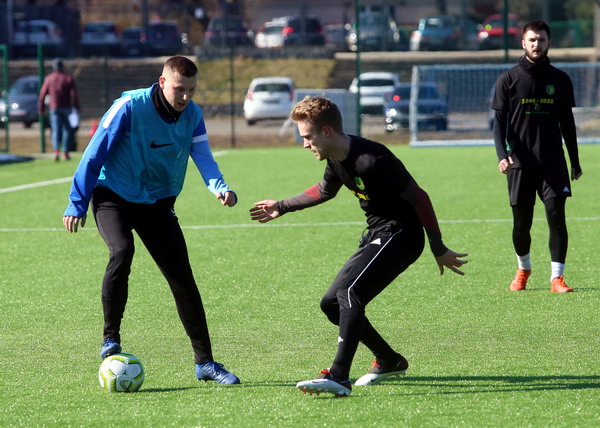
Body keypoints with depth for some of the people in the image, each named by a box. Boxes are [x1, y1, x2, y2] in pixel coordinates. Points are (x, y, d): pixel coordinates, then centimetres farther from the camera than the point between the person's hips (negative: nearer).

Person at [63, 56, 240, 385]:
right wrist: (77, 204, -12)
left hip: (157, 201, 4)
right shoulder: (130, 107, -21)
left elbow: (203, 157, -17)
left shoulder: (192, 115, -6)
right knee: (122, 251, -32)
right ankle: (111, 339, -16)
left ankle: (205, 362, 8)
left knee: (182, 276, 0)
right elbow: (95, 153, -15)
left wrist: (220, 187, -39)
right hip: (113, 196, -4)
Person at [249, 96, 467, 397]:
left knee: (349, 291, -27)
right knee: (331, 303, 12)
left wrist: (439, 250, -15)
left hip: (400, 235, -10)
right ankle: (389, 361, 26)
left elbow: (418, 197, -20)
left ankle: (339, 377, -34)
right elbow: (325, 190, 27)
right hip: (376, 236, 10)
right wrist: (282, 207, 35)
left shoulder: (371, 160, -26)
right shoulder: (337, 158, 2)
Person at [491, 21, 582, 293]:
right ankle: (523, 269, 30)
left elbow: (567, 123, 14)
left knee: (557, 217, -11)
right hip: (520, 164, -1)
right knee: (521, 223, 5)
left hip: (553, 163, 1)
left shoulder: (560, 80, 8)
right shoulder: (508, 80, 2)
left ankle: (557, 278, -8)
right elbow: (499, 122, -1)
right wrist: (502, 155, -16)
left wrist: (575, 162, 14)